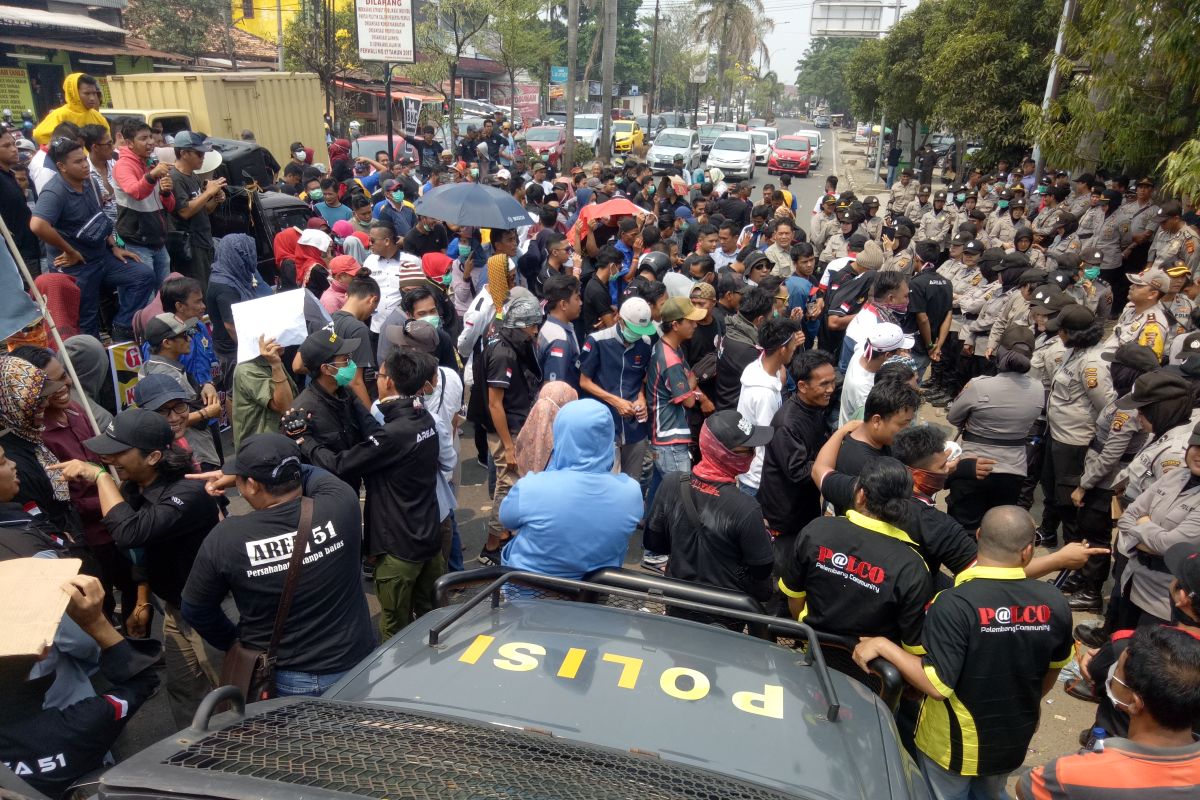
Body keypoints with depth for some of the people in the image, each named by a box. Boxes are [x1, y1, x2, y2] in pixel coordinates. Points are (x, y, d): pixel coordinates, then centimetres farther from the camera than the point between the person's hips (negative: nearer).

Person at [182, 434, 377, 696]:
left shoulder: (225, 538, -20)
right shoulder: (341, 503, -19)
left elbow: (195, 610, -3)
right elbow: (309, 472, 4)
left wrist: (234, 644, 14)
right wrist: (236, 470, 7)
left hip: (283, 681, -1)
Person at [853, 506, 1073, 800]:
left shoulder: (955, 604, -32)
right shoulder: (1054, 601, -16)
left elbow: (937, 685, -30)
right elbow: (1055, 666, 2)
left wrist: (883, 646, -21)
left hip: (956, 742, -4)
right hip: (1015, 738, 4)